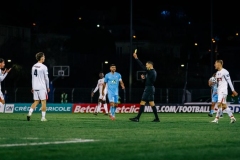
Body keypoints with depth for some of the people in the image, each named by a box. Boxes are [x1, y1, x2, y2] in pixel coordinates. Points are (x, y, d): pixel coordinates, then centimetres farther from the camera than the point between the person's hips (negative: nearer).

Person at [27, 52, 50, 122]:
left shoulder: (34, 66, 9)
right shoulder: (43, 67, -10)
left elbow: (32, 77, 13)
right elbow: (46, 78, -7)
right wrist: (48, 87, 3)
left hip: (35, 87, 6)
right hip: (42, 87, -6)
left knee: (36, 101, 12)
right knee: (43, 102, 0)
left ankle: (29, 113, -6)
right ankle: (43, 117, -1)